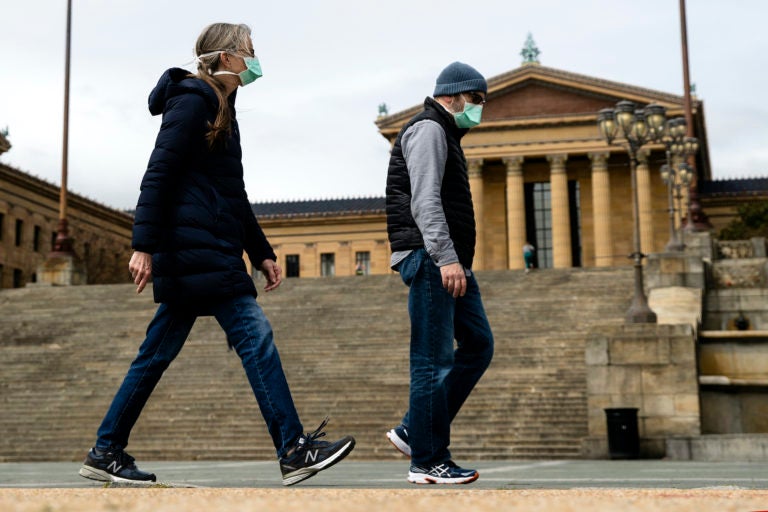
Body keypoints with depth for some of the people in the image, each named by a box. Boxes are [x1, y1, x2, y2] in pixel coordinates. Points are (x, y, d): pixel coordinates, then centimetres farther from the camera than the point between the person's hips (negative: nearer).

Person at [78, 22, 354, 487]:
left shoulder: (221, 111, 23)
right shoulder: (192, 103, -6)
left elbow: (233, 195, 26)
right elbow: (158, 175, -14)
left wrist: (262, 253, 23)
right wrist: (144, 245, -20)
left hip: (214, 248, 10)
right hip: (196, 246, -10)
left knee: (160, 351, 10)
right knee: (254, 332, -13)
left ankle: (106, 453, 16)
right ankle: (294, 449, -13)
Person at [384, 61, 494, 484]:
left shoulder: (446, 136, 27)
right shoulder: (428, 129, -6)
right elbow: (424, 200, -18)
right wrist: (445, 258, -26)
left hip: (451, 261, 10)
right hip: (429, 258, -10)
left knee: (478, 344, 8)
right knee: (434, 360, -9)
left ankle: (412, 431, 10)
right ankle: (427, 462, -4)